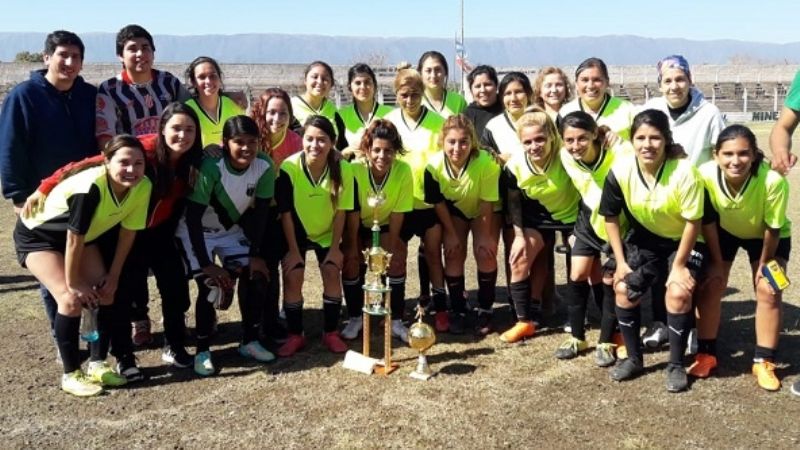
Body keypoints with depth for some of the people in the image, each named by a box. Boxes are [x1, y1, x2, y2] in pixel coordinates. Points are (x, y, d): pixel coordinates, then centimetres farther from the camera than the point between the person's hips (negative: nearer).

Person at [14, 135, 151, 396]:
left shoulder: (143, 187, -21)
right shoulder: (91, 187, -39)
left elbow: (128, 232, -8)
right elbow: (73, 238, -29)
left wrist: (113, 276, -4)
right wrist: (73, 282, -18)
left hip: (84, 236, 6)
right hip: (37, 234, -6)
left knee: (106, 293, -4)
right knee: (72, 299, -19)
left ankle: (97, 364, 10)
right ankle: (71, 374, -5)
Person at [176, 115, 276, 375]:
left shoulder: (264, 167, -20)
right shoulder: (211, 168, -32)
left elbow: (261, 211, -10)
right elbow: (193, 218, -27)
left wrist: (255, 254, -12)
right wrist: (206, 264, -26)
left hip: (232, 230, 5)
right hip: (196, 232, -4)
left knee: (256, 278, -7)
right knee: (210, 286, -18)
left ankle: (250, 342, 11)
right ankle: (203, 352, -1)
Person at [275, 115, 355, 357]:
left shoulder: (343, 169, -23)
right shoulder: (289, 168, -28)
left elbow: (340, 211, -13)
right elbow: (286, 213, -19)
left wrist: (335, 247, -11)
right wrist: (293, 250, -16)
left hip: (327, 231, 1)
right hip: (295, 231, -1)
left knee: (332, 273, -9)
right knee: (292, 277, -10)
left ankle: (331, 332, 7)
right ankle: (295, 335, 5)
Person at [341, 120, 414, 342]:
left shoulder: (403, 170, -26)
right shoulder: (354, 170, -31)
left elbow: (398, 214, -18)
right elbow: (352, 213, -21)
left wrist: (390, 248, -14)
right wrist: (352, 247, -15)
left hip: (387, 225, 1)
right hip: (359, 226, 0)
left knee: (396, 261, -16)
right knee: (351, 261, -16)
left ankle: (396, 320, -1)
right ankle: (355, 318, 4)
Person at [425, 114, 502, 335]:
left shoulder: (486, 163, -37)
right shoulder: (434, 165, -29)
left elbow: (486, 203, -26)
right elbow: (438, 202, -14)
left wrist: (484, 236, -18)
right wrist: (451, 233, -10)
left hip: (484, 211, -2)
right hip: (454, 210, 2)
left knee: (485, 252, -15)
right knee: (453, 253, -7)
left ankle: (485, 309, 2)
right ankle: (458, 308, 10)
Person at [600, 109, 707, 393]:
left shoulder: (684, 171, -30)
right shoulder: (620, 171, -20)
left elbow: (693, 221, -20)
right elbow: (610, 217, -6)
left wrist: (679, 265, -17)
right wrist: (621, 261, -6)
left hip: (684, 241, -3)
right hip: (645, 238, 4)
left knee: (678, 293, -22)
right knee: (623, 289, -7)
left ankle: (676, 365, -2)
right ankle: (634, 358, 14)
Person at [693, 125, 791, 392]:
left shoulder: (773, 181, -40)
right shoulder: (705, 175, -35)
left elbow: (773, 229, -22)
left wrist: (764, 264, -9)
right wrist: (717, 261, -10)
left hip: (766, 236, -1)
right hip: (724, 231, 2)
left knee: (768, 292, -8)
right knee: (710, 285, -4)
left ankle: (764, 362, 7)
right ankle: (706, 353, 11)